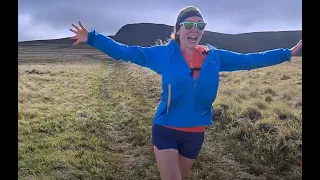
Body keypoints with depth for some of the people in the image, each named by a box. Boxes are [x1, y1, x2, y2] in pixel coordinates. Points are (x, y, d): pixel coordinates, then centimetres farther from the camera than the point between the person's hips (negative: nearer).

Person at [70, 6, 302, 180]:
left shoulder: (214, 57, -1)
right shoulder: (164, 54, -9)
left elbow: (248, 60, 8)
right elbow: (125, 51, -10)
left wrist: (288, 53, 13)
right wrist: (92, 38, -17)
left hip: (195, 133, 4)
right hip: (166, 130, -3)